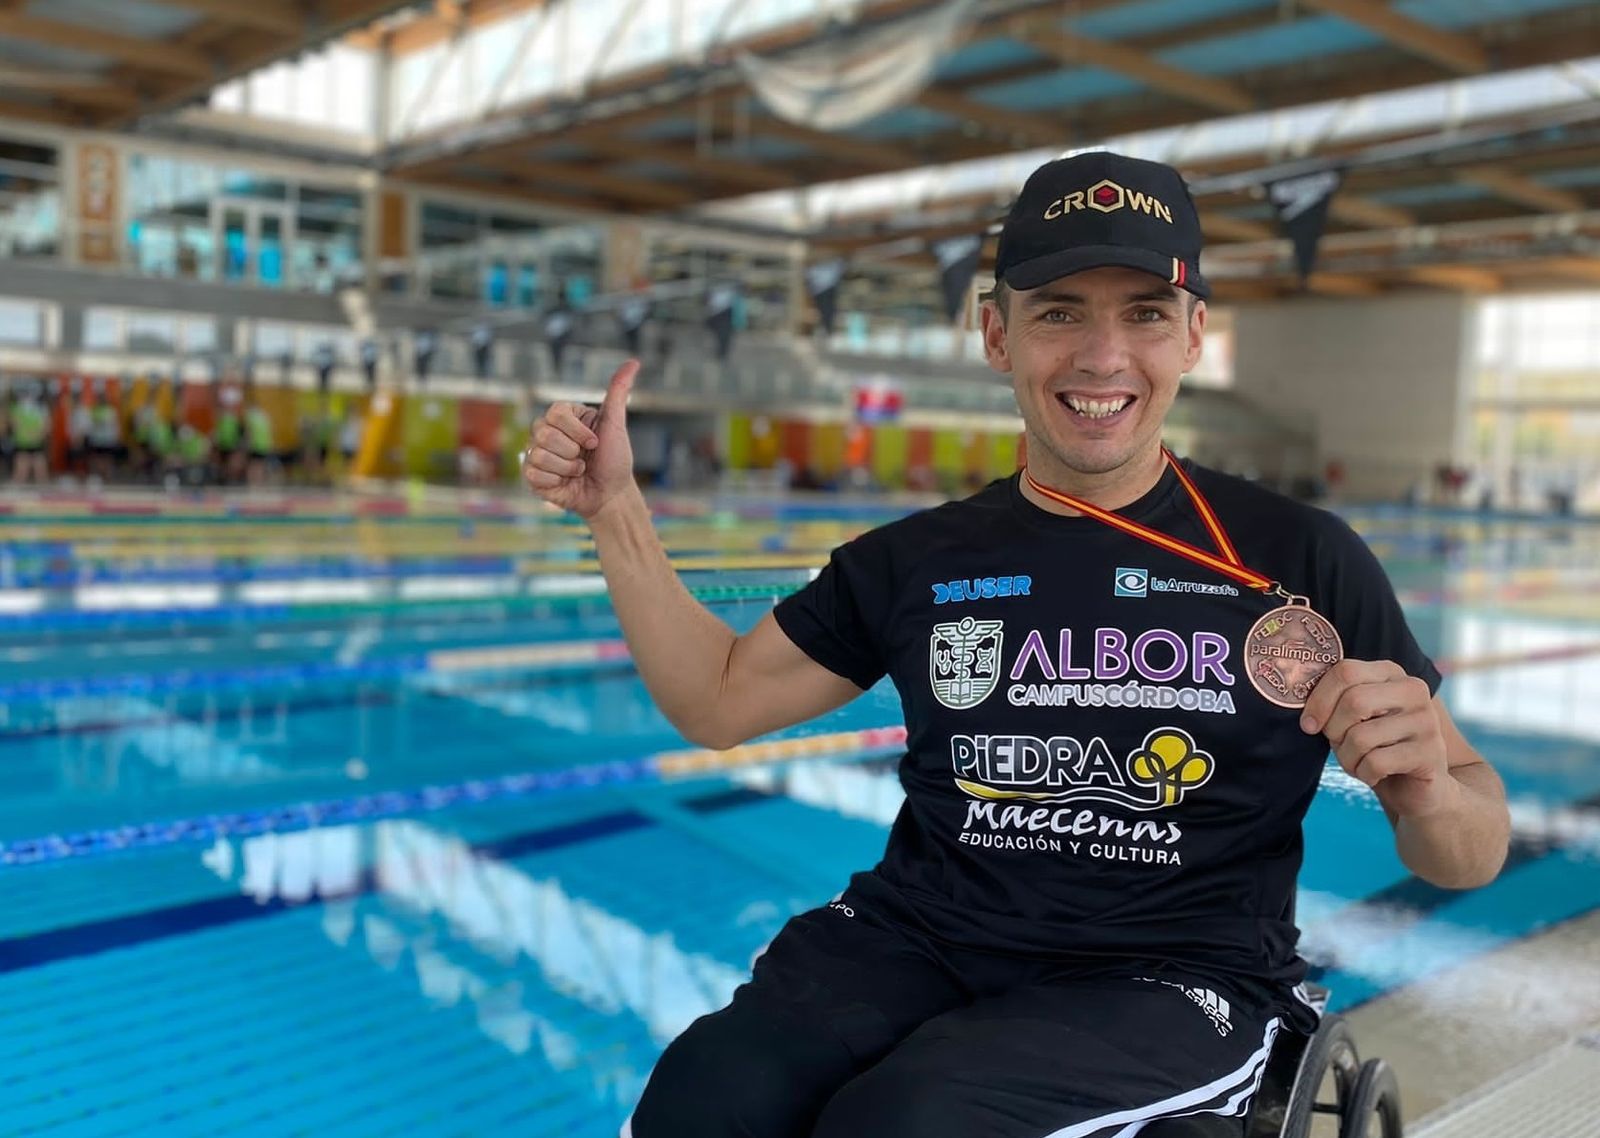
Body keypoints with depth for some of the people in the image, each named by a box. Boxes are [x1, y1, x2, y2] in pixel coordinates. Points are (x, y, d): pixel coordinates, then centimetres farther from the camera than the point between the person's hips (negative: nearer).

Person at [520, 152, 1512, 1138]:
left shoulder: (1301, 560, -2)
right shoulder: (916, 561, 6)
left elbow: (1472, 859, 2)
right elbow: (717, 699, 15)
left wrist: (1428, 793, -21)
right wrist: (617, 508, 7)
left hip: (1177, 982, -2)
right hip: (920, 942, 3)